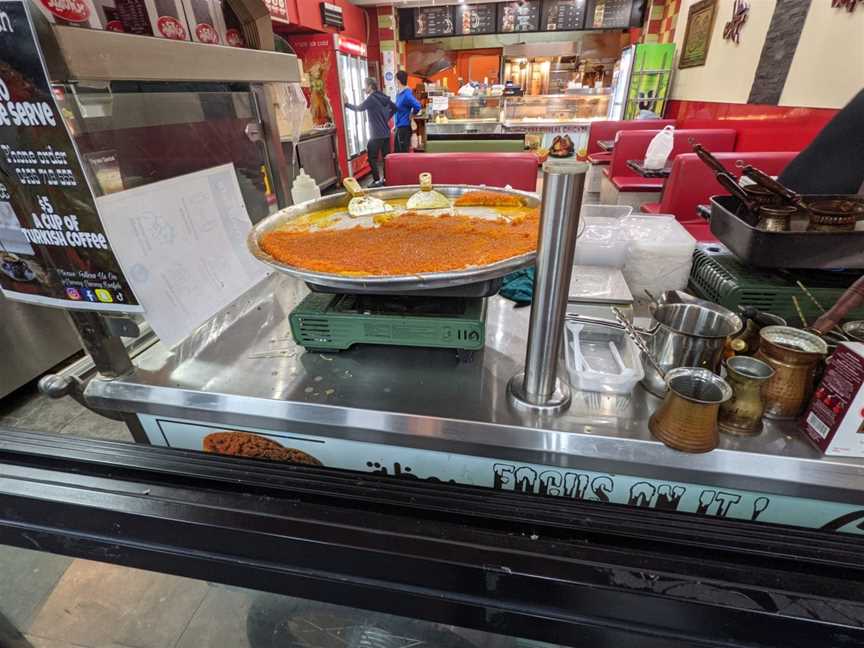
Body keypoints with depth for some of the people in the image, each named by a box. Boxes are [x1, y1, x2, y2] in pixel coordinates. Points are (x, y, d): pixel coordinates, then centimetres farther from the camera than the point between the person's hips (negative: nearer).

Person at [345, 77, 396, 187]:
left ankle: (377, 181, -4)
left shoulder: (371, 98, -13)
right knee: (386, 157, 10)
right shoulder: (383, 97, 11)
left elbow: (359, 108, -13)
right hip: (386, 133, 8)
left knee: (372, 158, -2)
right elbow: (394, 108, 20)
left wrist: (347, 104, -1)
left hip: (376, 134, -8)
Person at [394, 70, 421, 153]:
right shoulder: (399, 93, 10)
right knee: (397, 152, 15)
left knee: (403, 153, -2)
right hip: (399, 127, 9)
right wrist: (396, 125, 18)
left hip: (405, 127, -9)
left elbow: (418, 106, -29)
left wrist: (411, 115, -12)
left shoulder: (407, 94, -18)